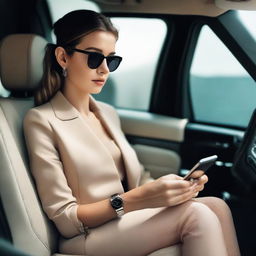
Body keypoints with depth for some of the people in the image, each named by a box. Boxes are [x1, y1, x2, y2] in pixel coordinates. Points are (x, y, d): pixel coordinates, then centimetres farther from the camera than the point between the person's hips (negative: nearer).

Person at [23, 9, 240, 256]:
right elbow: (65, 220, -13)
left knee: (216, 206, -19)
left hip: (128, 224, 7)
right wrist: (137, 199, -25)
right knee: (196, 215, -27)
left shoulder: (108, 113, 15)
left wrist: (165, 187, -9)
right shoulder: (42, 121, -9)